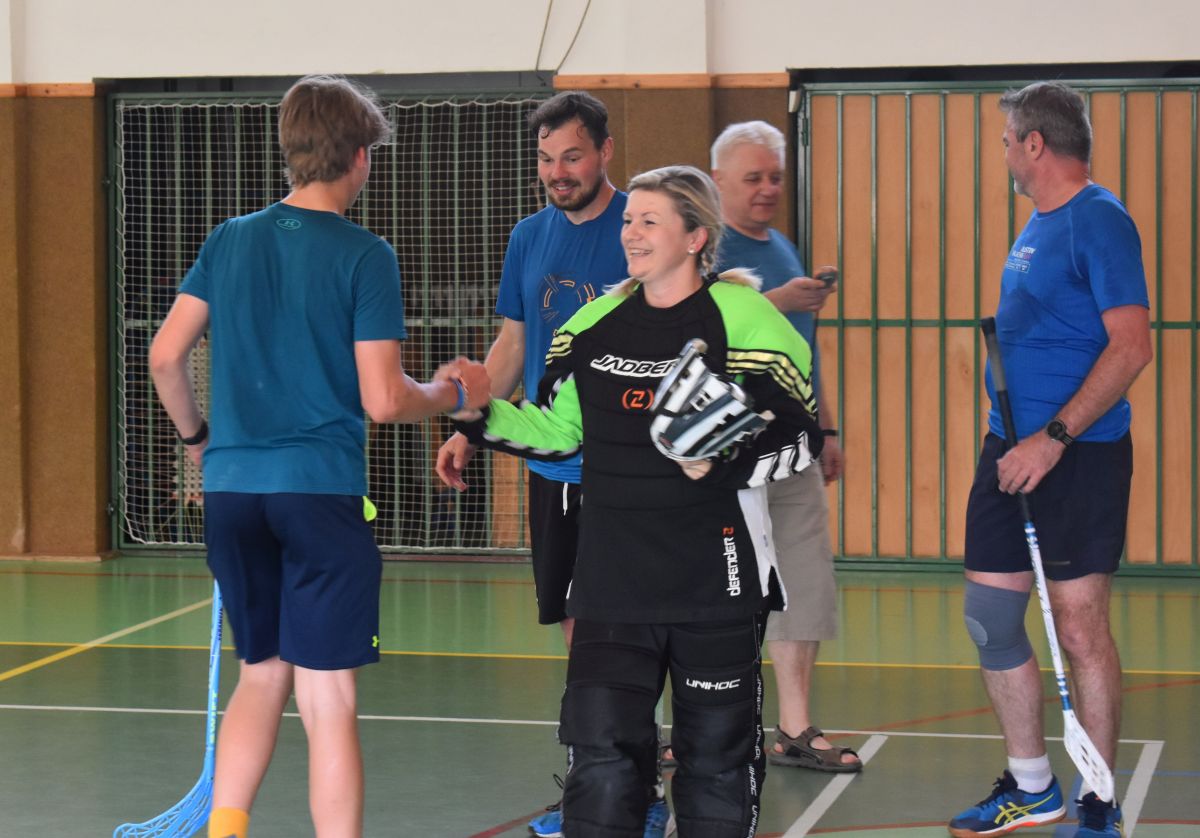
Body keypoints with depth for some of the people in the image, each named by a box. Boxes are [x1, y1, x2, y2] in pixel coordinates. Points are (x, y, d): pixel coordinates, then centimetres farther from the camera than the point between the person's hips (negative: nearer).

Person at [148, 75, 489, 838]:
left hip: (232, 489, 5)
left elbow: (166, 356, 6)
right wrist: (454, 393, 8)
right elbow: (383, 401, -11)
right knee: (327, 696, -1)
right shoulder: (365, 256, -7)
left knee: (261, 674, 18)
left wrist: (196, 436, 23)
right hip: (320, 489, -5)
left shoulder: (230, 240, 7)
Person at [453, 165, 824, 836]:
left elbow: (800, 437, -6)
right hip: (613, 577, 4)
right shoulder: (596, 325, 9)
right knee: (602, 751, 0)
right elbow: (555, 431, 18)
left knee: (716, 753, 8)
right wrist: (483, 415, 3)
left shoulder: (745, 319, -7)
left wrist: (723, 464, -21)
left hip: (718, 578, -4)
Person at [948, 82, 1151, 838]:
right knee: (989, 619, 10)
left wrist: (1054, 437, -24)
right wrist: (1012, 435, 9)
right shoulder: (1035, 227, 14)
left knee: (1081, 628, -3)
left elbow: (1132, 344, -20)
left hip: (1077, 456, -9)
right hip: (1011, 449, 9)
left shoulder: (1099, 221, -13)